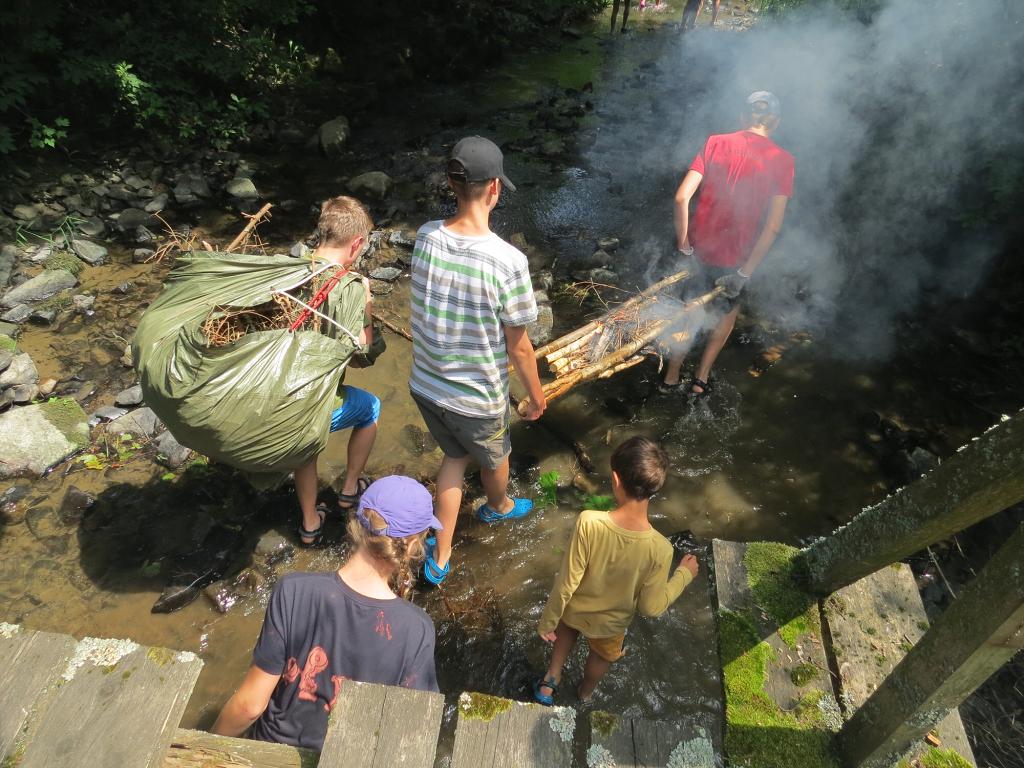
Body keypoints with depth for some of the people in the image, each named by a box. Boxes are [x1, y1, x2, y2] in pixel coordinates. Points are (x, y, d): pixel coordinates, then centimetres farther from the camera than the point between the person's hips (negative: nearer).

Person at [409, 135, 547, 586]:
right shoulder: (508, 261, -28)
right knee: (493, 458, 29)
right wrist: (536, 393, -2)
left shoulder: (425, 237, -13)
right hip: (477, 397, -4)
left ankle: (441, 558, 36)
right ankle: (498, 508, 62)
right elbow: (518, 347, -15)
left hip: (424, 384, 5)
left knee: (454, 457, 29)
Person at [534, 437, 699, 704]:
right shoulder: (659, 548, -35)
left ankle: (551, 677, 43)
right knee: (603, 653, 36)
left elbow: (566, 583, -26)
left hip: (575, 610, 0)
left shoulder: (588, 523, -37)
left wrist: (548, 621, -7)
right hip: (609, 622, 1)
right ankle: (586, 691, 61)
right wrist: (684, 574, -4)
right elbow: (651, 608, -19)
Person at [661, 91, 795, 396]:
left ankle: (671, 375, 32)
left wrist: (685, 248, -7)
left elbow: (682, 197, -13)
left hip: (698, 250, 1)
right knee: (729, 309, 27)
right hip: (735, 258, -1)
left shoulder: (715, 143, -3)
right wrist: (744, 273, -10)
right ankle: (702, 377, 28)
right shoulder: (781, 160, -6)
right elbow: (773, 226, -13)